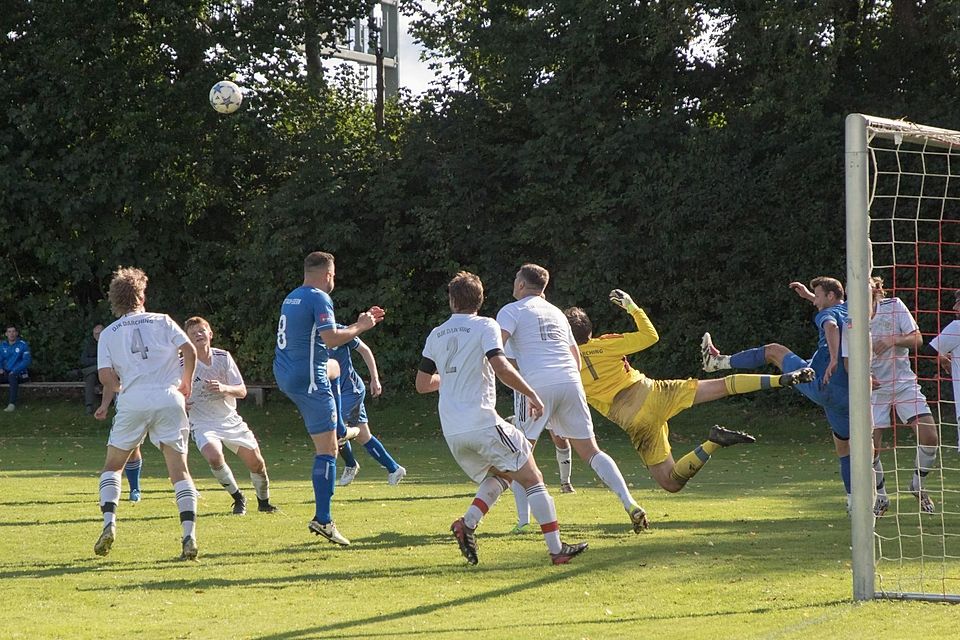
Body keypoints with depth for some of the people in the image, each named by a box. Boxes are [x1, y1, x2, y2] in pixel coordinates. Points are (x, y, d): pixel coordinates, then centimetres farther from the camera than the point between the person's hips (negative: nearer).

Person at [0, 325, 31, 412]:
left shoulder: (23, 344, -4)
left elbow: (27, 361, -11)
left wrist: (15, 370, -21)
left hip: (20, 374, -5)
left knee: (12, 376, -39)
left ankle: (12, 404, -45)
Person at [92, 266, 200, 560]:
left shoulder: (109, 334, 13)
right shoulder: (162, 321, 13)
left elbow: (107, 377, 2)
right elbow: (190, 351, 0)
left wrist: (107, 402, 21)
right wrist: (185, 384, 15)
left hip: (132, 402, 0)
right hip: (169, 400, 0)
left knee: (112, 466, 16)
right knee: (179, 470, 0)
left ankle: (109, 524, -3)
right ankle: (190, 536, -13)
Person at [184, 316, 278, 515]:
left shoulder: (223, 357, -3)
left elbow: (242, 392, -4)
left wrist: (224, 388, -24)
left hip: (230, 421, 3)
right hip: (202, 423, -3)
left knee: (256, 462, -2)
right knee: (214, 456, -31)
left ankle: (263, 502, 27)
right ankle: (238, 498, -7)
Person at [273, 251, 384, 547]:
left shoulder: (291, 298, 14)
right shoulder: (319, 298, -14)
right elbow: (331, 339, -23)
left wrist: (358, 323, 26)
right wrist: (360, 327, -7)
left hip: (284, 374, 9)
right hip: (308, 378, -9)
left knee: (332, 367, 40)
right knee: (327, 450, -7)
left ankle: (339, 430, 53)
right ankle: (322, 519, -12)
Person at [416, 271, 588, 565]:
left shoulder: (436, 335, 13)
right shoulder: (485, 326, -3)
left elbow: (423, 384, 19)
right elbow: (501, 368, -17)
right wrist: (531, 394, -7)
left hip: (451, 430, 6)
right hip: (483, 424, -6)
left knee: (498, 475, 25)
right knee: (532, 479, 3)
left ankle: (467, 523, 1)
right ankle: (557, 549, -4)